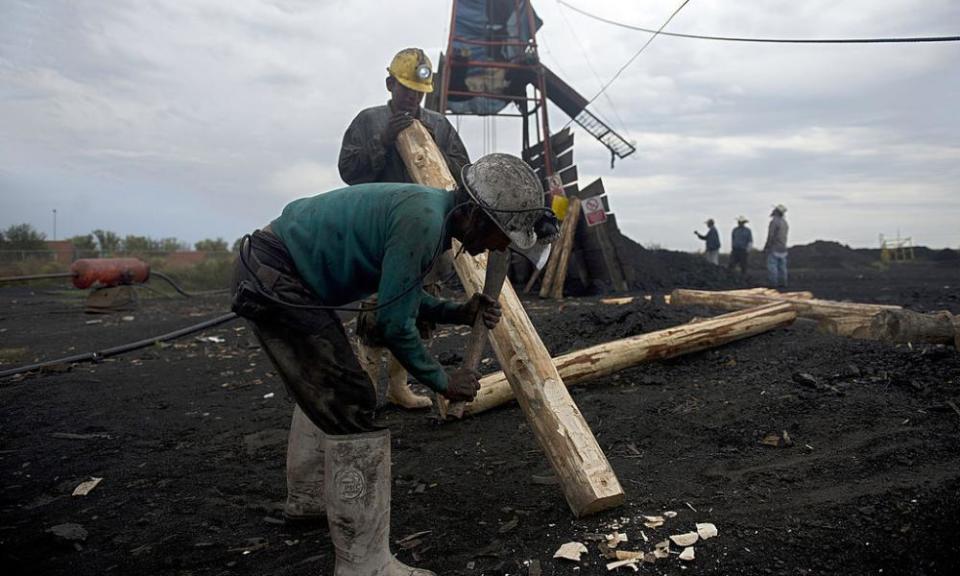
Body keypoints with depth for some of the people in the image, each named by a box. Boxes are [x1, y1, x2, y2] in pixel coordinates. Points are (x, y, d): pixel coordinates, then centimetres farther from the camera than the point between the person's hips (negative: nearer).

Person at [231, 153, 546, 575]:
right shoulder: (423, 221, -23)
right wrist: (442, 381, -7)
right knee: (352, 408, -11)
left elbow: (402, 296, 14)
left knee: (323, 387, 25)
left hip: (276, 272, 11)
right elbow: (393, 323, -21)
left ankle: (314, 498, 46)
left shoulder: (430, 210, 6)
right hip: (272, 281, -11)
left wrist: (460, 313, 1)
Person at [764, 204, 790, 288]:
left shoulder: (774, 221, -15)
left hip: (774, 249, -8)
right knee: (782, 266, 8)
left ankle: (773, 284, -9)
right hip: (783, 249, 8)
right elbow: (783, 236, 18)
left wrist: (766, 247, -13)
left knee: (772, 267, -6)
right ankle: (783, 283, 8)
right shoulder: (785, 223, 13)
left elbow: (770, 236, -20)